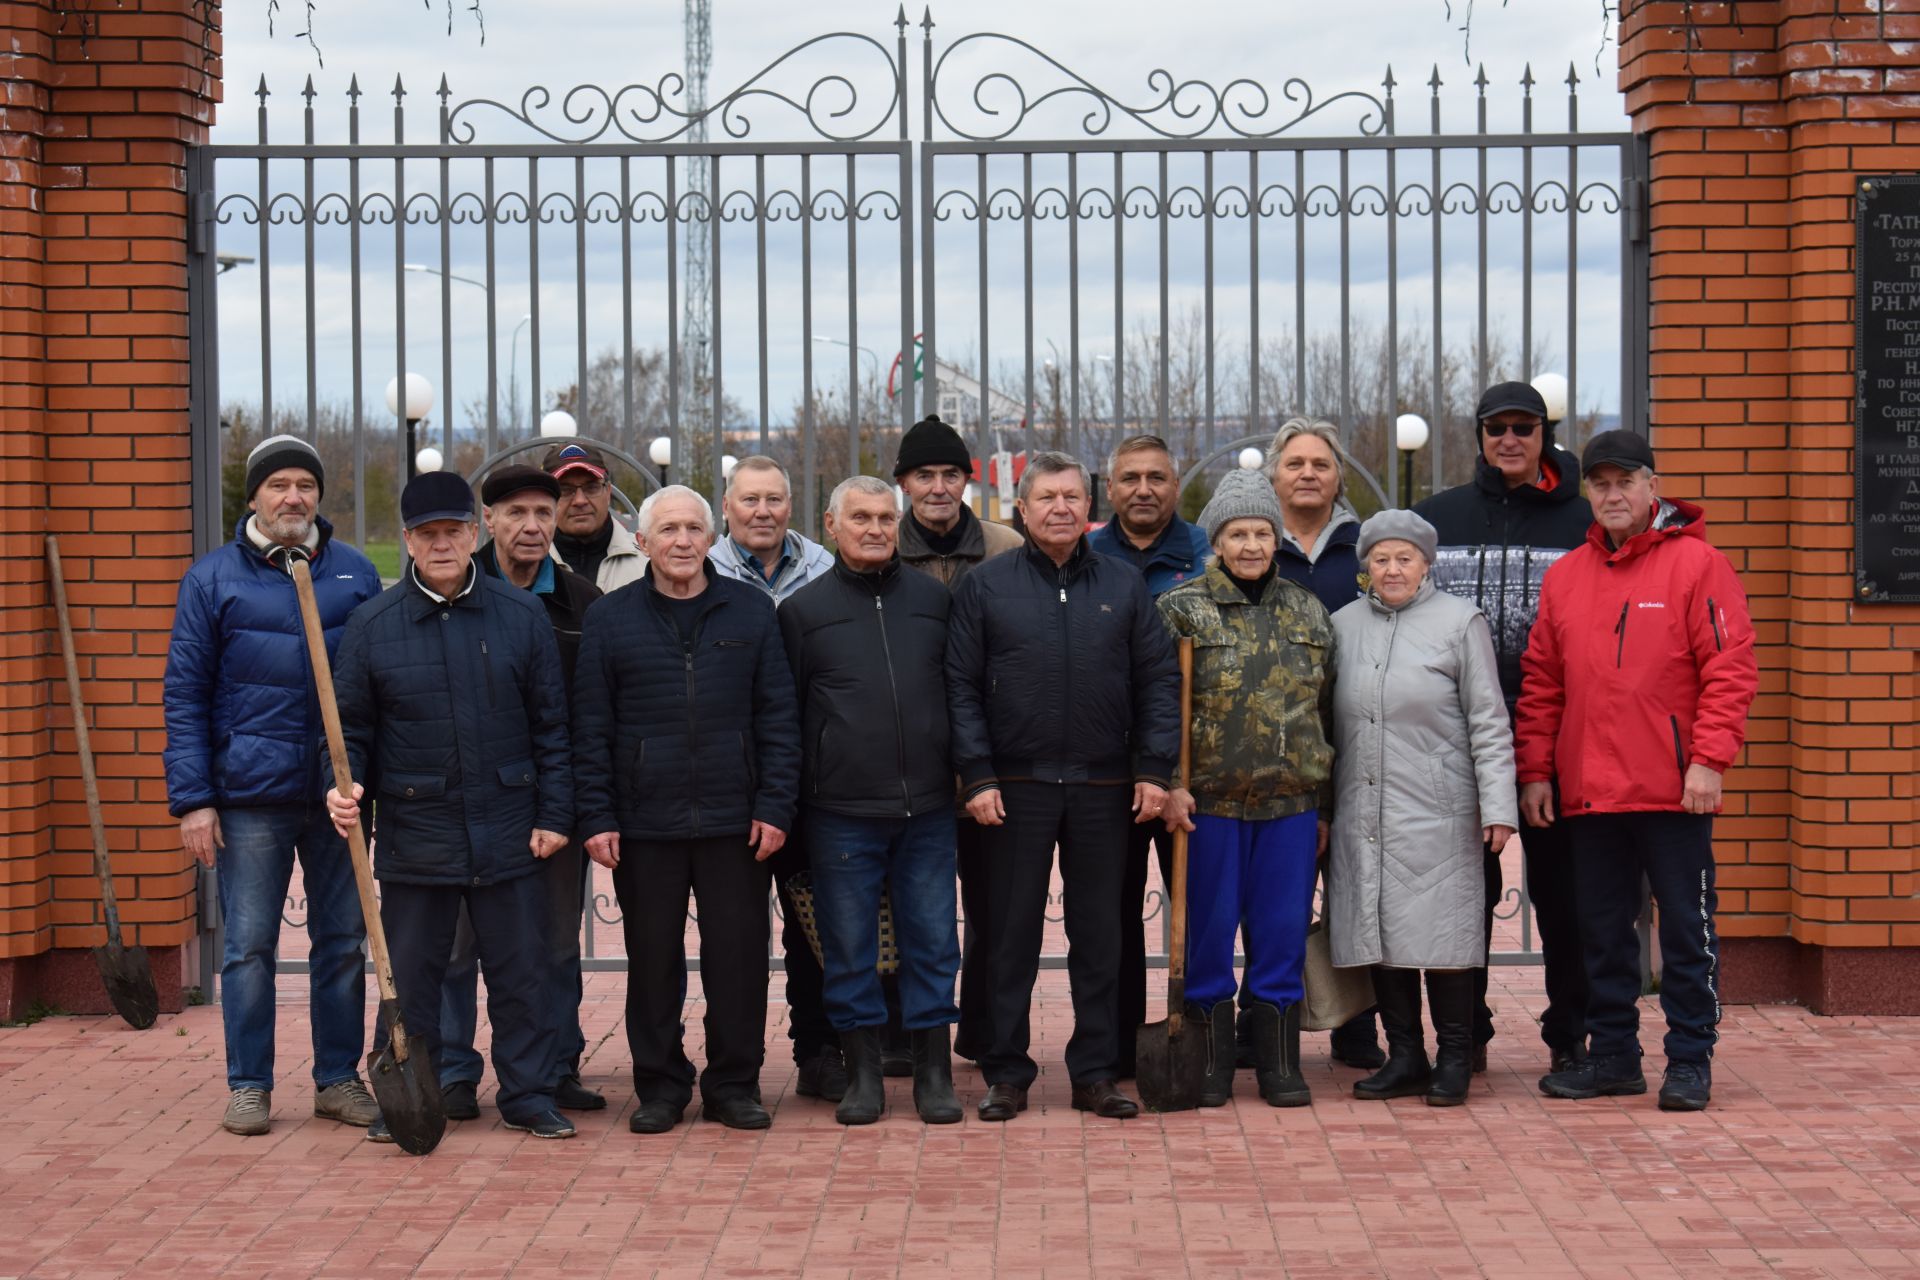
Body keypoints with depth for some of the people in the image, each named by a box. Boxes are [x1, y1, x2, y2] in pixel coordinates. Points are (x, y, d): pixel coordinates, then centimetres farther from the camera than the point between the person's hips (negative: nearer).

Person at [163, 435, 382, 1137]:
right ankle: (248, 1084, 14)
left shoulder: (356, 573, 7)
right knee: (247, 945, 3)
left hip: (340, 790, 2)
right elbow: (185, 695, 0)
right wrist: (193, 800, -7)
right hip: (250, 795, -2)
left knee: (343, 941, 9)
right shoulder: (212, 577, 1)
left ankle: (339, 1077, 19)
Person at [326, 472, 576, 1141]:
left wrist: (554, 814, 1)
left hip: (508, 833, 0)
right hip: (413, 833, 0)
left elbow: (551, 725, 5)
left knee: (522, 971, 7)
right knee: (408, 975, 7)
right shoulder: (371, 624, 1)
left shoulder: (522, 615, 3)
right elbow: (349, 727, 7)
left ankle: (528, 1093, 19)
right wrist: (344, 787, -12)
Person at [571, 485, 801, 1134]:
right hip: (644, 824, 0)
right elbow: (591, 728, 4)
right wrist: (596, 817, -3)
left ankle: (734, 1084, 17)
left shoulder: (751, 610, 6)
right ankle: (659, 1086, 18)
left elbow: (778, 716, 5)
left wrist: (775, 807, -2)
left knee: (738, 954, 4)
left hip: (736, 823, 0)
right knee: (653, 959, 6)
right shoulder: (609, 618, 5)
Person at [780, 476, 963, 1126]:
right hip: (841, 812, -1)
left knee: (933, 942, 4)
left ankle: (934, 1070, 14)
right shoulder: (803, 609, 5)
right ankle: (862, 1070, 16)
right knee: (849, 948, 5)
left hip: (927, 808, 1)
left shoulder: (935, 599, 10)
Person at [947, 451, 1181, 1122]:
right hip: (1017, 787, -1)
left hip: (1104, 789, 2)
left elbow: (1158, 681, 7)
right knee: (1012, 934, 4)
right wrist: (977, 776, -8)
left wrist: (1154, 769, -2)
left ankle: (1096, 1073, 16)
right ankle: (1006, 1074, 12)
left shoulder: (1124, 586, 8)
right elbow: (961, 686, 0)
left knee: (1100, 935, 7)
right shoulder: (985, 587, 3)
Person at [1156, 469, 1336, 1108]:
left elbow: (1326, 712, 13)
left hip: (1292, 799, 3)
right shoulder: (1182, 609, 0)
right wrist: (1167, 783, -14)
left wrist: (1325, 806, 11)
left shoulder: (1308, 613, 10)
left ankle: (1280, 1063, 16)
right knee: (1208, 930, 3)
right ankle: (1211, 1066, 14)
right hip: (1210, 798, -3)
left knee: (1283, 933, 6)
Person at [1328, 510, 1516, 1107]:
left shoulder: (1460, 621, 2)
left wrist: (1497, 805, -7)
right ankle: (1405, 1057, 17)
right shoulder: (1343, 625, 12)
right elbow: (1328, 721, 16)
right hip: (1362, 815, 4)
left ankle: (1454, 1058, 10)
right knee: (1378, 931, 7)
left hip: (1437, 812, -4)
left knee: (1441, 930, -2)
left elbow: (1488, 722, -1)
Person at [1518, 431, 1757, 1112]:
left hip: (1675, 791, -5)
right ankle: (1612, 1053, 21)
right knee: (1602, 929, 11)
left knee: (1686, 928, 2)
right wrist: (1535, 769, 7)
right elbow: (1541, 682, 13)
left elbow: (1731, 668, -8)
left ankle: (1690, 1060, 11)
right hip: (1588, 792, 5)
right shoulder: (1564, 576, 11)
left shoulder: (1696, 562, -3)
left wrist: (1708, 760, -15)